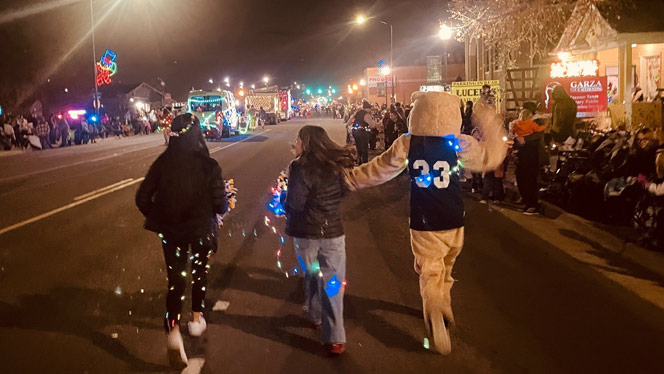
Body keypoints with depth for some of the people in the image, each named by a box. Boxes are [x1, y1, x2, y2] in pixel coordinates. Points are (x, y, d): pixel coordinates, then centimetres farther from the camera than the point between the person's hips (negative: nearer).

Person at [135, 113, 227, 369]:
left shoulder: (162, 163, -10)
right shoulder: (208, 166, -19)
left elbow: (142, 198, -7)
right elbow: (220, 204, -16)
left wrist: (156, 217, 11)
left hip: (170, 230, 1)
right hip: (201, 230, -1)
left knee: (176, 279, 13)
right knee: (199, 272, 25)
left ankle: (173, 330, -5)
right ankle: (197, 319, 39)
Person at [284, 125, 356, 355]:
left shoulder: (300, 168, -16)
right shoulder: (337, 165, 0)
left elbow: (294, 204, -16)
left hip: (306, 233, -2)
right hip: (333, 232, 3)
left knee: (312, 276, 21)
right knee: (333, 283, 6)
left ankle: (315, 317, 39)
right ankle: (335, 338, 3)